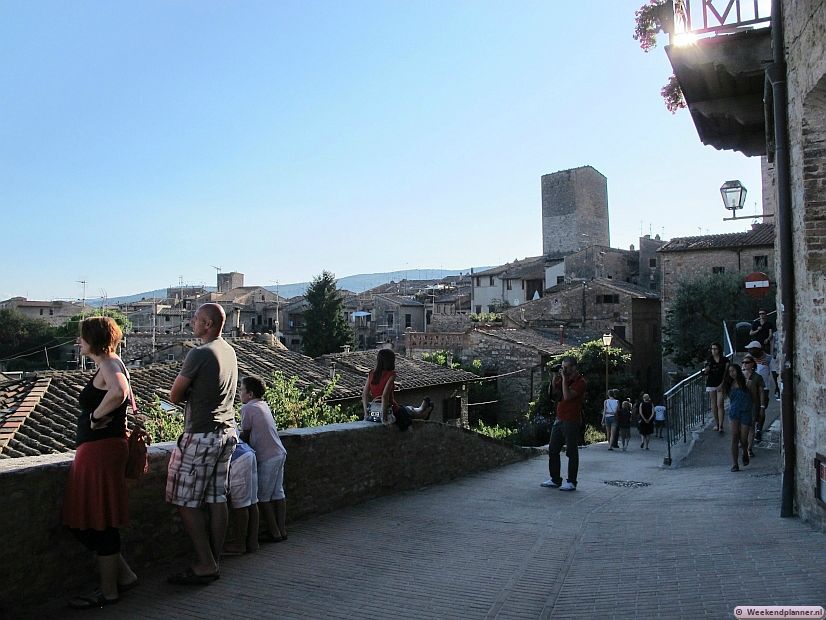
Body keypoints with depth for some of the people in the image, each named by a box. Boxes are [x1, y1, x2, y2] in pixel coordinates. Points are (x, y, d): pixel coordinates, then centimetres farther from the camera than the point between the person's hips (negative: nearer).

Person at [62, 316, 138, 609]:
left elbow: (118, 392, -37)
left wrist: (95, 416, -22)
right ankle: (123, 575, 23)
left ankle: (108, 592, 15)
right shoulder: (113, 363, 16)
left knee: (100, 523, 1)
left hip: (100, 450, -10)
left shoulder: (108, 363, -14)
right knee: (82, 522, 16)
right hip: (96, 450, 10)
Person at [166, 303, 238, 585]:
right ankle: (213, 563, 18)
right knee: (217, 499, 11)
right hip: (227, 433, 8)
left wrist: (189, 394, 8)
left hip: (201, 436, -8)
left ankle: (204, 566, 4)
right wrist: (196, 393, 6)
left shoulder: (199, 354, -16)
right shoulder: (229, 351, 10)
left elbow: (174, 396, -10)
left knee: (186, 502, 1)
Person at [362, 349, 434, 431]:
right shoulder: (391, 374, -21)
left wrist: (366, 413, -1)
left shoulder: (371, 373, -5)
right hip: (392, 411, -6)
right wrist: (384, 417, -26)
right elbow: (385, 396, -31)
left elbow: (364, 395, -5)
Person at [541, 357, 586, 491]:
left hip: (571, 421, -9)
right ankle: (555, 479, 18)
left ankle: (571, 482, 5)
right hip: (559, 419, 9)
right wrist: (555, 377, 3)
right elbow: (553, 391, 12)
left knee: (571, 452, -2)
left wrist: (564, 378, -18)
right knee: (553, 450, 10)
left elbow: (567, 396, -23)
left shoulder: (580, 382, -11)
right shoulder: (565, 379, 15)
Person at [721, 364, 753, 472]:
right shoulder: (729, 384, 9)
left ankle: (745, 453, 34)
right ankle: (735, 463, -8)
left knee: (743, 439, -1)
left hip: (745, 412, -2)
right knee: (734, 437, -11)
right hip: (734, 412, 2)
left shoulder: (745, 382, -3)